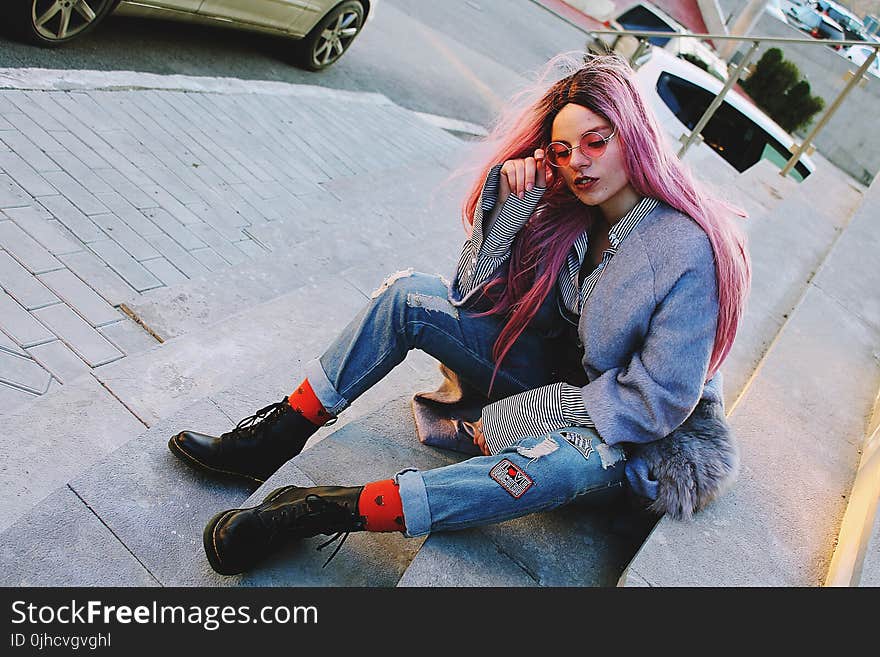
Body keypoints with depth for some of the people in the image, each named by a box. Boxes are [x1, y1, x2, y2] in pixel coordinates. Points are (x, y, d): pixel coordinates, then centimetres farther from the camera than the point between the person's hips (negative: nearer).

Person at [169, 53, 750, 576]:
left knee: (583, 459, -43)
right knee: (411, 295, -12)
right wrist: (508, 200, -20)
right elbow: (476, 290, -5)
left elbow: (660, 402, -23)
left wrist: (515, 422, -22)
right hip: (552, 375, 5)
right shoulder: (567, 208, -5)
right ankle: (277, 439, -10)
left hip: (627, 435, -5)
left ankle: (318, 512, -39)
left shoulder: (689, 251, -22)